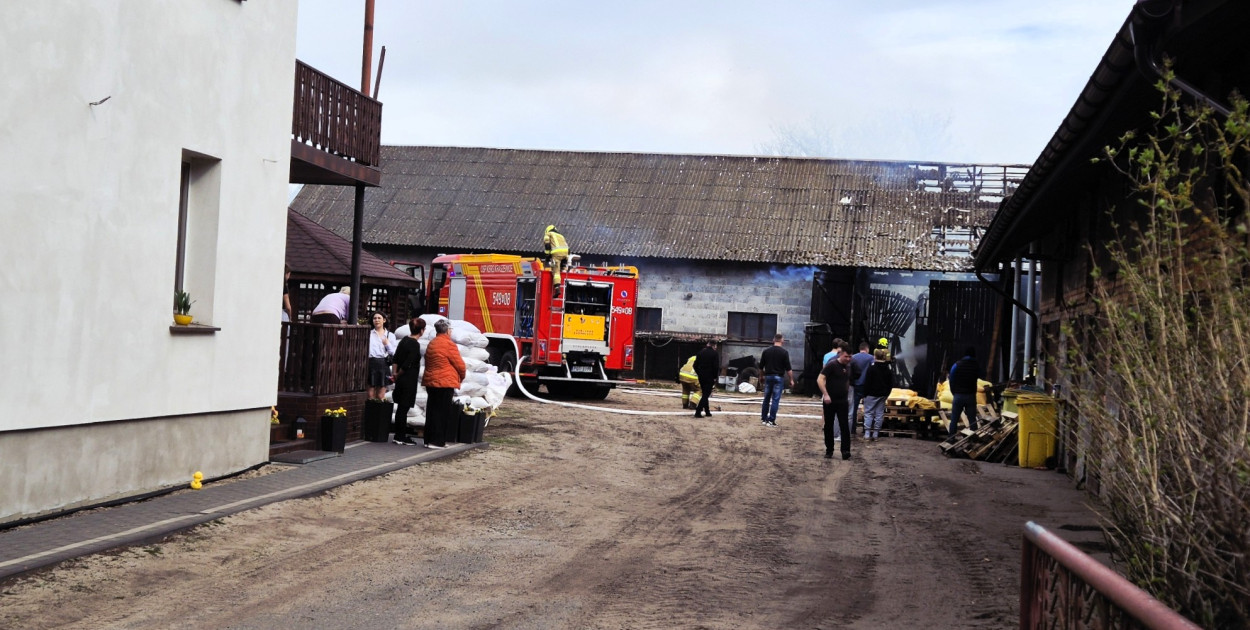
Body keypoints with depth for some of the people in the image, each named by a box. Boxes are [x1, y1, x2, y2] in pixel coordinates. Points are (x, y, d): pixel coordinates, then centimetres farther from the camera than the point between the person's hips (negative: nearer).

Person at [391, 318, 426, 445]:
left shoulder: (404, 340, 8)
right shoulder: (415, 345, -17)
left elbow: (396, 359, 11)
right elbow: (407, 364, -20)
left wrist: (395, 373, 12)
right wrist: (398, 375, -4)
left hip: (401, 379, 8)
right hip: (409, 380, -8)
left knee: (401, 407, 14)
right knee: (404, 408, -2)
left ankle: (398, 435, 20)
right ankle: (401, 437, 3)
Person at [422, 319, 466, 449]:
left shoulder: (431, 344, 13)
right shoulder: (448, 344, -13)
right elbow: (459, 364, -9)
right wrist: (461, 377, 11)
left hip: (430, 382, 8)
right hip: (445, 383, -8)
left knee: (432, 411, 12)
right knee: (442, 412, -3)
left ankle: (429, 439, 15)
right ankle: (437, 441, -4)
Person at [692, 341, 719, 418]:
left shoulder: (700, 352, 8)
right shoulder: (714, 354, -8)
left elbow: (695, 365, 8)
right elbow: (716, 367, -14)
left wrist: (699, 373, 15)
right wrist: (715, 377, -4)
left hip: (701, 377, 6)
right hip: (709, 377, -6)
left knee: (704, 394, 17)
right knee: (706, 395, -5)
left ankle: (707, 411, 21)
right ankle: (698, 412, -16)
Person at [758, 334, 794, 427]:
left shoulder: (766, 351, 3)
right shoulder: (784, 352, -7)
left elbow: (761, 366, 7)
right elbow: (788, 368, -8)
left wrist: (762, 375, 23)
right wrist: (791, 380, 0)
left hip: (768, 376, 4)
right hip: (778, 377, -4)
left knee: (766, 398, 13)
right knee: (775, 399, -2)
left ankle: (763, 419, 17)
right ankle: (771, 420, -5)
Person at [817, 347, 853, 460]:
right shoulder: (831, 365, -10)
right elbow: (820, 380, -17)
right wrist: (825, 394, -25)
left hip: (842, 401, 5)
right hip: (829, 401, -5)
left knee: (844, 426, -5)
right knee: (828, 426, 5)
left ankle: (846, 451, -8)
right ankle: (829, 451, 14)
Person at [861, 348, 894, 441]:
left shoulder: (871, 368, -11)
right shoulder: (888, 370, 7)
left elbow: (867, 383, -11)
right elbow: (891, 384, 11)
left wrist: (865, 394, -4)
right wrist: (886, 393, 15)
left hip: (871, 395, -5)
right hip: (882, 395, 5)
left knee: (868, 413, 0)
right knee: (879, 414, 7)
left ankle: (867, 434, -6)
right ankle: (875, 434, 8)